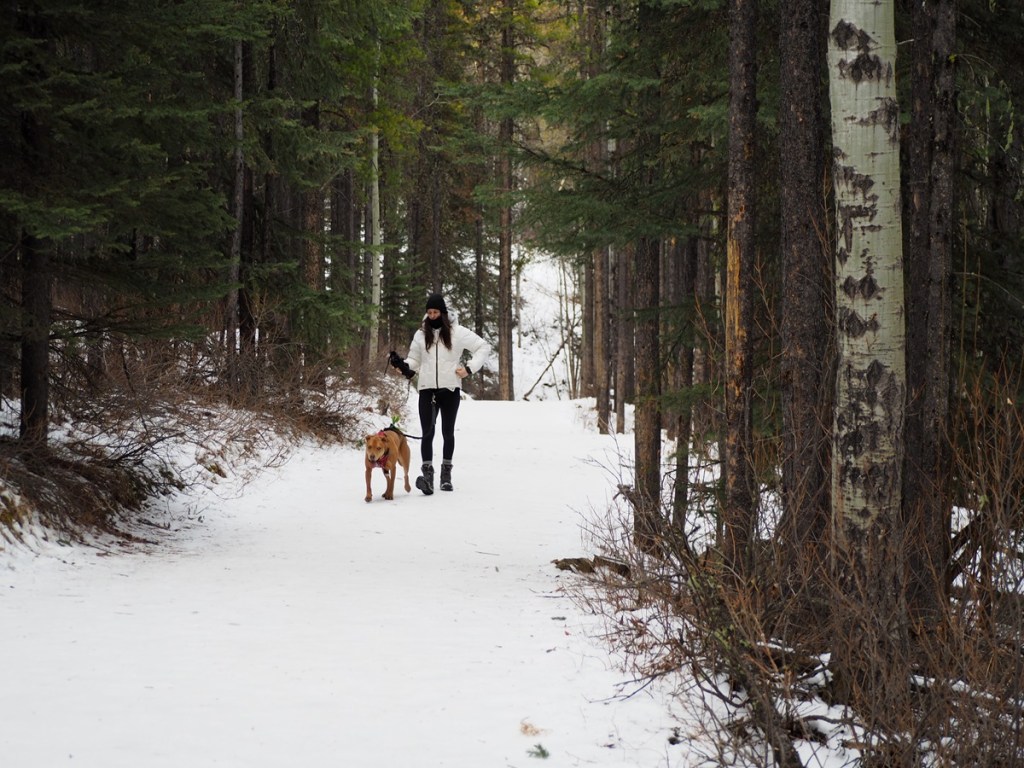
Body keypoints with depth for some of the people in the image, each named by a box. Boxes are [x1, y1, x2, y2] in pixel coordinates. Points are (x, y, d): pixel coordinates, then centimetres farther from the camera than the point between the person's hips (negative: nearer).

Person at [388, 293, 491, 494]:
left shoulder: (457, 332, -2)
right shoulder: (421, 335, 8)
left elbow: (483, 347, 2)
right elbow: (414, 360, 16)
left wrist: (470, 368, -6)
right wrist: (402, 365, -5)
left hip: (450, 389, -1)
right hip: (427, 390, 1)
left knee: (448, 432, 9)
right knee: (427, 433, -10)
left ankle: (446, 473, 20)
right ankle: (428, 475, -18)